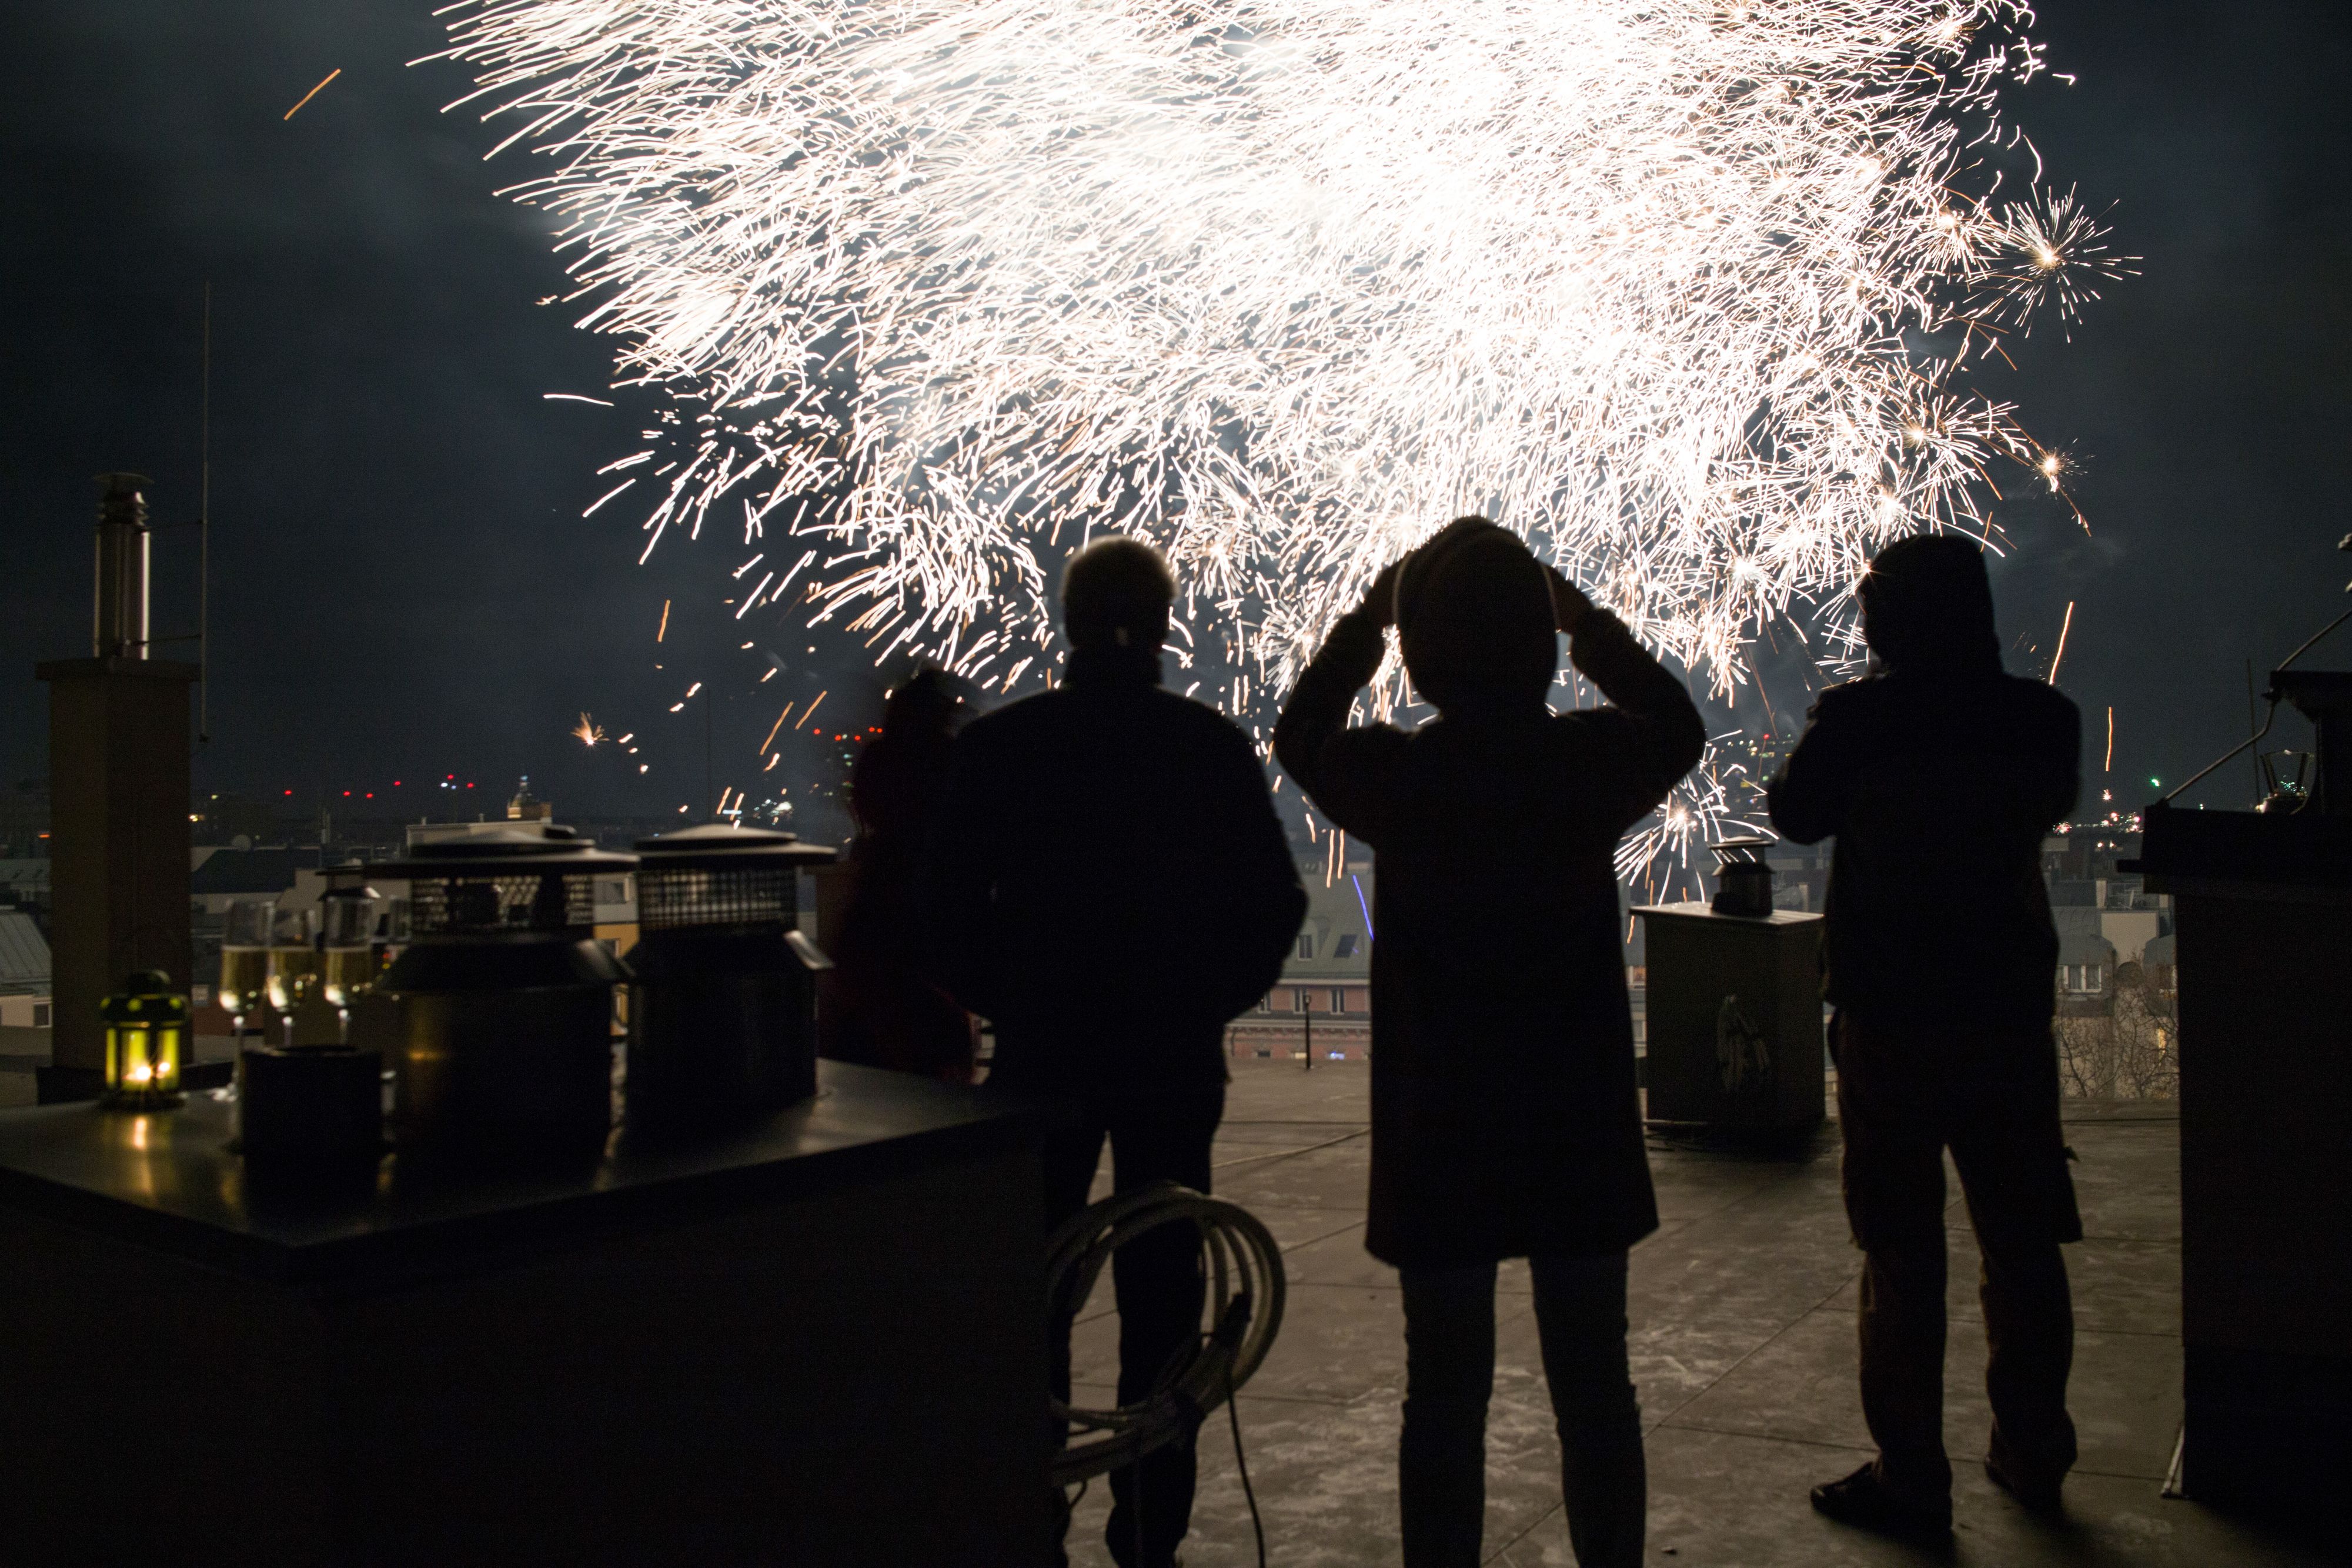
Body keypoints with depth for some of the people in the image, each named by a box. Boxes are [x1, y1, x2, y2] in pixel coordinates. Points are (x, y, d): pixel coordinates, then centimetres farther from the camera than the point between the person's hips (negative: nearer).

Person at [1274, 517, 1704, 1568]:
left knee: (1445, 1397, 9)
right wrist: (1581, 613, 12)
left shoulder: (1396, 777, -12)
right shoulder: (1594, 761, -10)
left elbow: (1300, 732, 12)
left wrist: (1370, 612, 15)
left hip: (1438, 1134, -1)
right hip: (1579, 1127, 1)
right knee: (1594, 1393, 12)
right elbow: (1678, 723, 14)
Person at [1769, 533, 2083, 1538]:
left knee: (1902, 1250, 4)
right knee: (2023, 1242, 15)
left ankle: (1911, 1477, 7)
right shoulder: (2042, 720, -4)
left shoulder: (1858, 720, -14)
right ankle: (2033, 1455, 27)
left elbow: (1796, 815, 1)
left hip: (1890, 1015, -3)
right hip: (2011, 1011, 4)